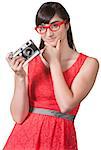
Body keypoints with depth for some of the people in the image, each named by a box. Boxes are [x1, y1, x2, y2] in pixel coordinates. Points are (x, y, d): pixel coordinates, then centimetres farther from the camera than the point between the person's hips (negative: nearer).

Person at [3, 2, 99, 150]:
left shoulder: (88, 64, -2)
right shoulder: (28, 63, 0)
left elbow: (66, 105, -15)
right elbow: (18, 117, -4)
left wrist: (54, 62, -6)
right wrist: (20, 77, -15)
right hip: (25, 137, 1)